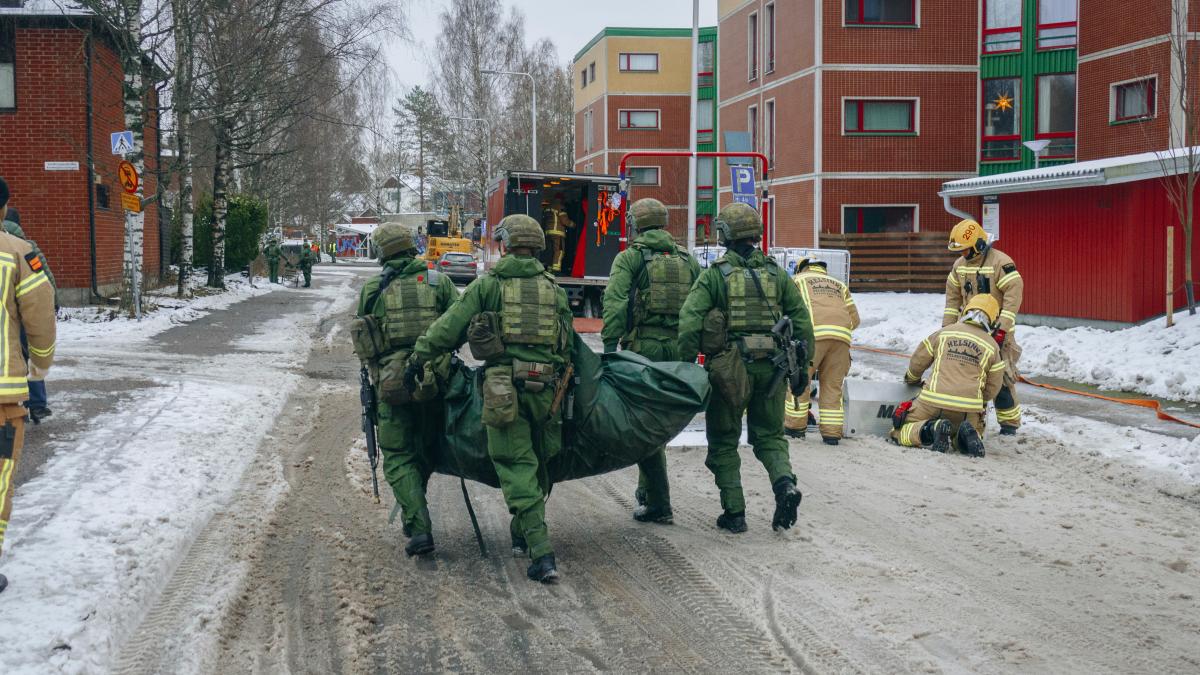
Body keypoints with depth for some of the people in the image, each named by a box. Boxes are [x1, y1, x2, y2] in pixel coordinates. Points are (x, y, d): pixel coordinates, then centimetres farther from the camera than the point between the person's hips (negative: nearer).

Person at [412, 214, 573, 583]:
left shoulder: (488, 284, 2)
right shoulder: (554, 288, 13)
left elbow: (449, 328, 1)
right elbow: (569, 343, 16)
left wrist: (419, 357, 13)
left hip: (503, 386, -3)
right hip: (546, 386, 3)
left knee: (517, 466, -2)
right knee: (538, 463, 18)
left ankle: (541, 550, -11)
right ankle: (523, 533, 31)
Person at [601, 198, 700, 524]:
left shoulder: (629, 258, 1)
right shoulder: (687, 259, 15)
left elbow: (615, 303, -12)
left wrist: (610, 345, -15)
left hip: (643, 347, -5)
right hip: (678, 349, 5)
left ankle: (659, 504, -3)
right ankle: (647, 491, 29)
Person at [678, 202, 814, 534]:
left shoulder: (714, 274, -3)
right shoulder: (775, 273, 7)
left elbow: (690, 321, -12)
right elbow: (801, 320, 7)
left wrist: (686, 365, -6)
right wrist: (802, 365, 14)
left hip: (728, 367, -3)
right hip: (770, 367, 3)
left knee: (724, 441, 11)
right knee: (769, 435, 17)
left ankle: (734, 512, 10)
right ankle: (785, 483, -9)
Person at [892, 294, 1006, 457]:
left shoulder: (944, 332, 10)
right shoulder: (992, 347, 10)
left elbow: (918, 360, 19)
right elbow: (992, 388, 16)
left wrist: (912, 379, 41)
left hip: (933, 401, -1)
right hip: (968, 410, 2)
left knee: (899, 432, 9)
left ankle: (931, 429, -20)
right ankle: (968, 435, -10)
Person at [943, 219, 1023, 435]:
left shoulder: (1000, 262, -16)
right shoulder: (959, 265, 7)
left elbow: (1014, 292, -19)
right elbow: (953, 296, 14)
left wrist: (1003, 328, -22)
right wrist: (947, 326, 9)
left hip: (996, 331, -7)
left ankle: (1009, 421, 4)